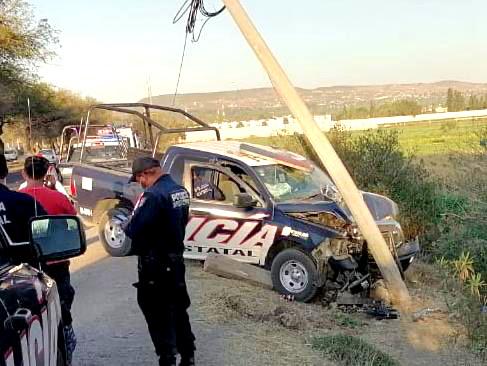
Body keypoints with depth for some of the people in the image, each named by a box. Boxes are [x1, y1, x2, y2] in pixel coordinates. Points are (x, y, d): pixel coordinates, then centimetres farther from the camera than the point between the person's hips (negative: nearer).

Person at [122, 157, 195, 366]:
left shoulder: (154, 195, -22)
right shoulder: (181, 191, 6)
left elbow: (133, 230, -25)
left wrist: (126, 226, -2)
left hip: (156, 265, -9)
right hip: (176, 260, 9)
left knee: (158, 315, 3)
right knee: (178, 309, 19)